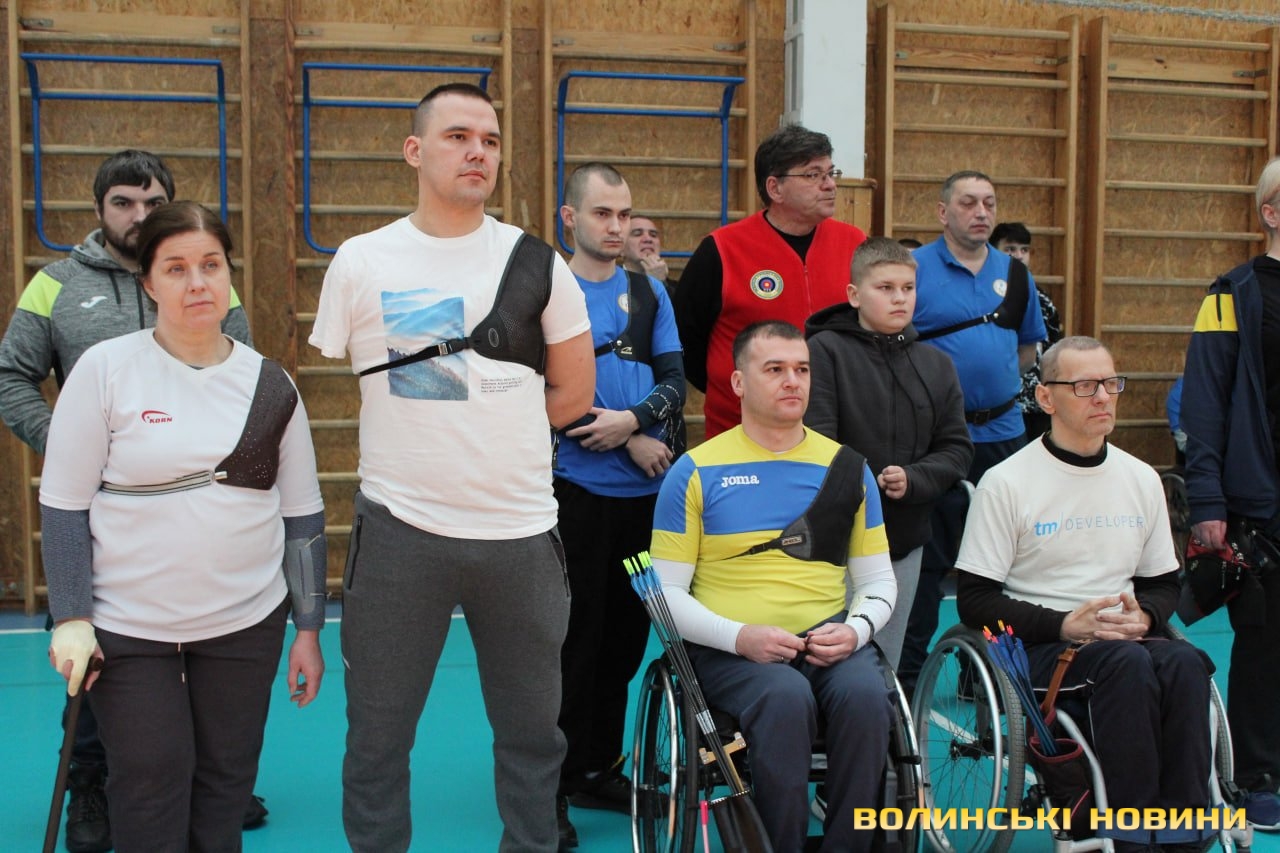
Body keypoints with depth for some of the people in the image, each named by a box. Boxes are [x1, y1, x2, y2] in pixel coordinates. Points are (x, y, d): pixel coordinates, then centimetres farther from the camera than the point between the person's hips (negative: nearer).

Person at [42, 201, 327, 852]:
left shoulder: (271, 386, 3)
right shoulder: (105, 370, -6)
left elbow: (302, 517, 8)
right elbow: (63, 505, -3)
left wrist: (309, 629, 7)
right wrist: (70, 619, -9)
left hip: (246, 625, 3)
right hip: (127, 629, -2)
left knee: (225, 786, 10)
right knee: (149, 795, 0)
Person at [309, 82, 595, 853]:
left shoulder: (538, 262, 4)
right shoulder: (361, 261, 1)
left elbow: (573, 395, 9)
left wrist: (478, 426, 6)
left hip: (521, 529, 1)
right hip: (399, 528, -1)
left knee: (532, 729, 13)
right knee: (378, 732, 9)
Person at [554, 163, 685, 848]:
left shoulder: (648, 292, 13)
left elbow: (674, 380, 5)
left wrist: (632, 419, -15)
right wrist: (635, 444, -12)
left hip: (645, 491, 5)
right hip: (576, 489, -5)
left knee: (627, 634, 11)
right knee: (575, 637, -1)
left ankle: (599, 769, 25)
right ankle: (554, 788, 10)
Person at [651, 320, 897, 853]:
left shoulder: (846, 467, 12)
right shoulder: (696, 471, 3)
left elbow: (879, 580, 16)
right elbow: (666, 593, 1)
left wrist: (856, 629, -6)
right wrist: (740, 637, -14)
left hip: (830, 643, 3)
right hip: (730, 649, -2)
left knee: (866, 694, -29)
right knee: (785, 698, -34)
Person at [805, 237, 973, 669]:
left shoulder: (936, 365, 10)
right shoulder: (824, 350, -5)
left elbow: (957, 448, 7)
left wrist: (912, 480, -10)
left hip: (905, 541, 5)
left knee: (885, 668, 14)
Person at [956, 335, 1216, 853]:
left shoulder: (1141, 479, 13)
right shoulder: (1006, 482, -3)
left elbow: (1164, 584, 21)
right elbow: (974, 601, -5)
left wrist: (1143, 615, -4)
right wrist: (1065, 625, -17)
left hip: (1124, 638, 4)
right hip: (1037, 648, -4)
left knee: (1184, 662, -28)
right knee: (1127, 663, -33)